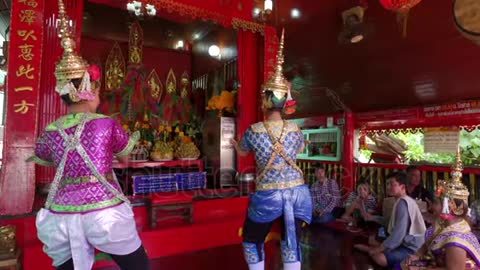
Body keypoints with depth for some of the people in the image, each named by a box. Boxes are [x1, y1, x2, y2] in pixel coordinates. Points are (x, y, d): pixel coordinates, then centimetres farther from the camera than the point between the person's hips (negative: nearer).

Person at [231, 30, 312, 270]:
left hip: (268, 195, -3)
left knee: (252, 242, 19)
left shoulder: (253, 131, -9)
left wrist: (234, 144, 36)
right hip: (297, 192, 3)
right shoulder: (295, 130, -2)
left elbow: (242, 152, 13)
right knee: (291, 245, 17)